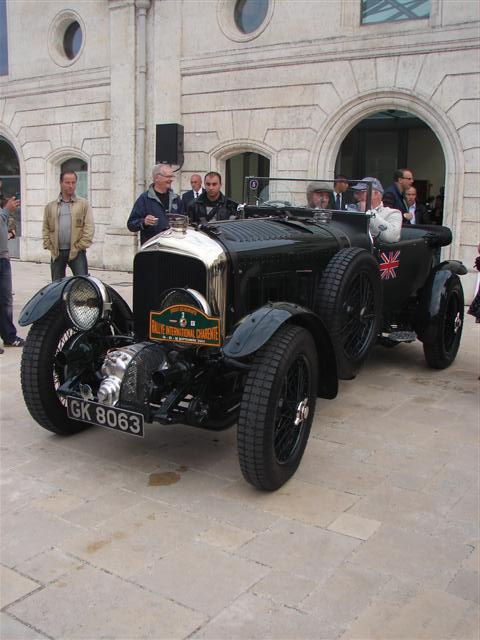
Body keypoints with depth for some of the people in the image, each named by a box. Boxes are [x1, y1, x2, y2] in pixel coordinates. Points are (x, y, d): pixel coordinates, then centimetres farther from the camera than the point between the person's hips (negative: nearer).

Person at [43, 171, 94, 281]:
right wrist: (48, 245, 1)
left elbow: (89, 227, -2)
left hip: (76, 252, -3)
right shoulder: (50, 206, 13)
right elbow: (46, 229, 14)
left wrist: (81, 245, -9)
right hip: (57, 252, 3)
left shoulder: (83, 204, 4)